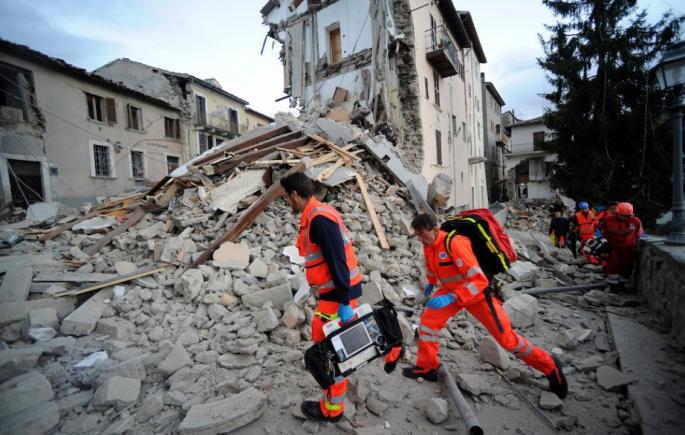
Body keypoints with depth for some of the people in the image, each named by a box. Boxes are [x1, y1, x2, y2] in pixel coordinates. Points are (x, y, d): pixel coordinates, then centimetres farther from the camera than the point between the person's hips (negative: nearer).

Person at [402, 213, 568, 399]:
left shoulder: (454, 243, -34)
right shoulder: (428, 245, -9)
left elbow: (479, 280, -36)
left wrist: (451, 298, -43)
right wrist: (431, 283, 27)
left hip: (477, 291, -6)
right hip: (451, 290, 7)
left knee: (507, 338, 3)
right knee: (428, 320, -6)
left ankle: (549, 365, 29)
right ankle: (427, 368, 13)